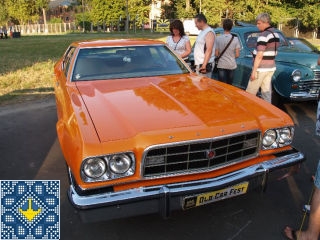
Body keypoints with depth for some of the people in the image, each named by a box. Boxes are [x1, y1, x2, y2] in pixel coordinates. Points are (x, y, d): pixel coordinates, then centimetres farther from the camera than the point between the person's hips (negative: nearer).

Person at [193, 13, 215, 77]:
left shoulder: (209, 32, -12)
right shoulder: (202, 32, 19)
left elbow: (209, 50, -20)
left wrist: (204, 65, -26)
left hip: (204, 65, -10)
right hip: (198, 64, 10)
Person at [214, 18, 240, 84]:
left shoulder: (218, 38, -8)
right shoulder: (235, 39, -6)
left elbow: (216, 54, -6)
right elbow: (237, 55, -4)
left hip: (221, 65, -1)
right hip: (232, 65, 1)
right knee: (229, 85, 12)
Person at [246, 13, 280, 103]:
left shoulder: (264, 35, -16)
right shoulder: (276, 34, 11)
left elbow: (259, 55, -20)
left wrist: (254, 71, -18)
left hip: (261, 69, -9)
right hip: (271, 67, 9)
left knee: (250, 93, -1)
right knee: (266, 91, 10)